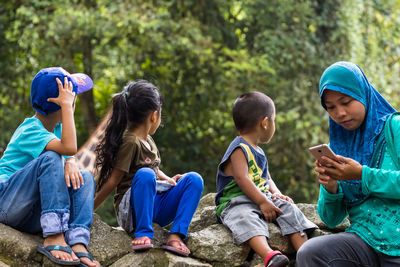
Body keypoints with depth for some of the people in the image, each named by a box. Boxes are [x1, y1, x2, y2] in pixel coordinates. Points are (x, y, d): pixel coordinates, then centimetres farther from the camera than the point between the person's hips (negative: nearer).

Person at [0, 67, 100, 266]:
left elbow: (70, 157, 6)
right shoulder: (30, 131, -16)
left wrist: (70, 164, -19)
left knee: (85, 178, -11)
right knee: (50, 158, -29)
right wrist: (66, 105, -27)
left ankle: (78, 243, -32)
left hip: (34, 216, 8)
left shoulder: (57, 128, 13)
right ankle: (53, 238, -37)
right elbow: (69, 147, -33)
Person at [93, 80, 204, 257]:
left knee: (194, 179, -10)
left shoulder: (147, 139, 14)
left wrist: (168, 180, 10)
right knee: (144, 174, -36)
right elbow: (113, 181, -12)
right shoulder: (130, 141, -13)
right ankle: (143, 234, -30)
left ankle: (176, 236, -23)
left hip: (156, 206, 8)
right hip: (133, 210, -8)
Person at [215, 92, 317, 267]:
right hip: (236, 202, -9)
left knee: (289, 209, -11)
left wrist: (276, 193, 6)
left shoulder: (258, 152, 23)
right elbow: (241, 179, -21)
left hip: (262, 198, 9)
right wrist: (262, 201, -25)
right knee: (247, 219, -38)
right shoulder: (240, 149, -10)